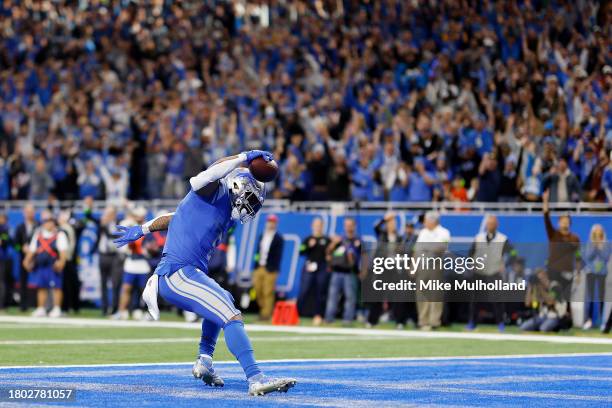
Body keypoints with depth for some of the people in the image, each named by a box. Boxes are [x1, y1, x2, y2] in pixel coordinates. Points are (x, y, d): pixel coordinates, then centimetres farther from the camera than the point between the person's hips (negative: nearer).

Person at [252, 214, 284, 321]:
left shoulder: (278, 238, -3)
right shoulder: (262, 236, 16)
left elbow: (278, 255, -8)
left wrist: (274, 269, -15)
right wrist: (256, 267, 13)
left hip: (270, 269, -6)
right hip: (259, 267, 6)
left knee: (268, 292, -7)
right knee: (257, 290, 7)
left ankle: (267, 313, -3)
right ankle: (263, 309, 22)